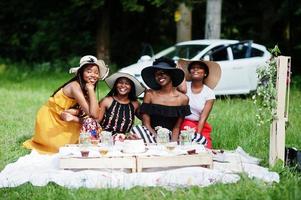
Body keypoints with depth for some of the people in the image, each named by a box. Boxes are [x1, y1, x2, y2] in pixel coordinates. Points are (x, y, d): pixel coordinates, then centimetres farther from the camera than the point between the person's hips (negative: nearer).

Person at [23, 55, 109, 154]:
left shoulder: (85, 88, -1)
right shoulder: (75, 86, -27)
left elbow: (96, 114, -11)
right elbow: (92, 114, -34)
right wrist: (91, 90, -30)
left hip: (61, 120, 8)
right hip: (49, 120, -8)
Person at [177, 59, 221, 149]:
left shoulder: (209, 93, 1)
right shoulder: (185, 85, 1)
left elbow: (203, 117, -3)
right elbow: (183, 89, -26)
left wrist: (198, 134, -15)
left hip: (200, 126, 1)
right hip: (182, 124, -1)